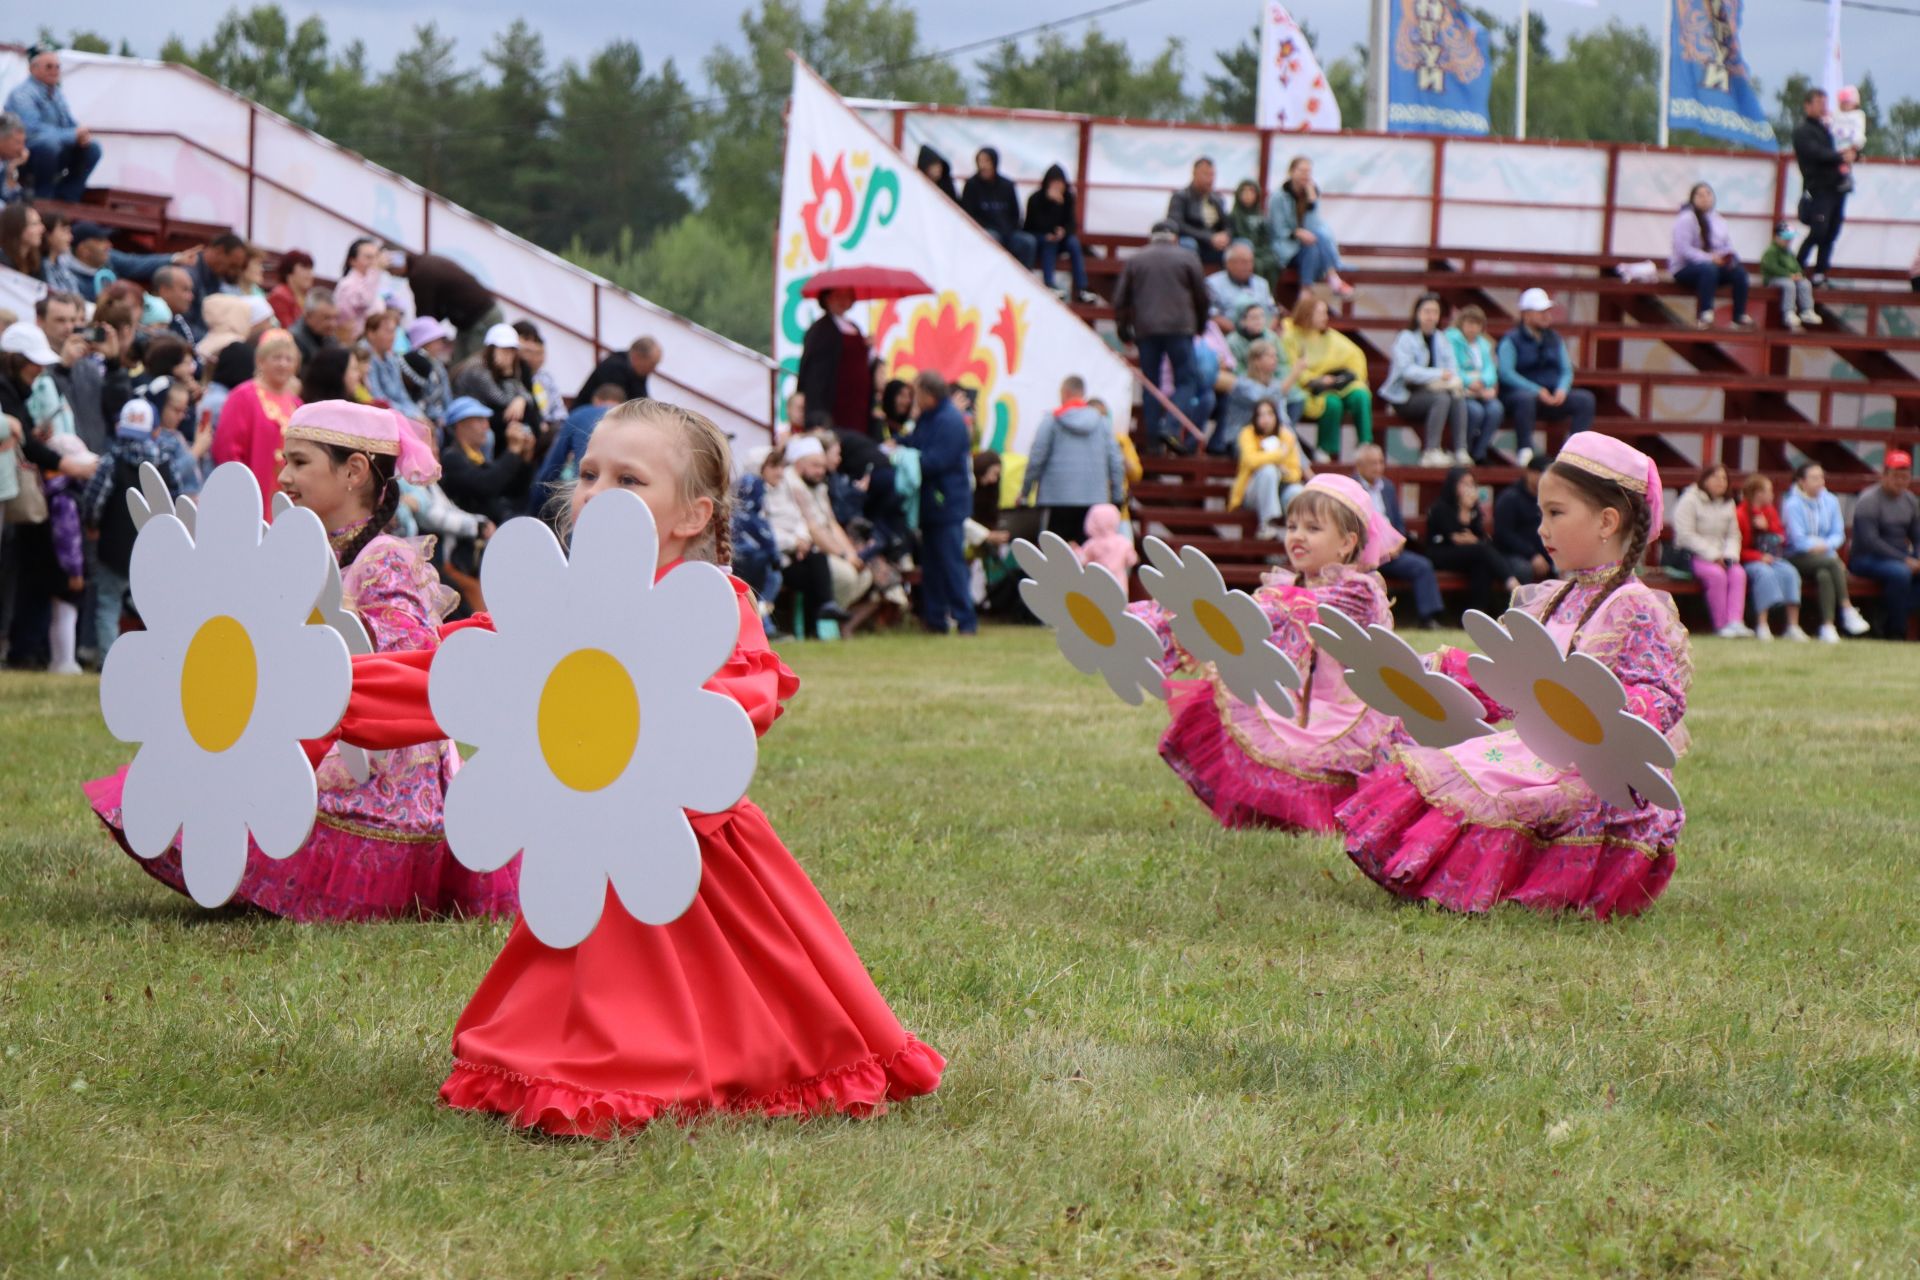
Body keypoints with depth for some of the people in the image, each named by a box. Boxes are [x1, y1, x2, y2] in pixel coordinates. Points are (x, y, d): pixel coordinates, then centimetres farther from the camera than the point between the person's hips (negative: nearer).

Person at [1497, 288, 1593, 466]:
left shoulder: (1554, 340, 19)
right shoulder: (1511, 340, -1)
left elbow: (1567, 370, 14)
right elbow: (1506, 373, -13)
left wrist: (1562, 389, -10)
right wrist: (1537, 391, -23)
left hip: (1552, 396, 6)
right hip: (1518, 393, -5)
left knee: (1585, 399, -17)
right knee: (1526, 398, -41)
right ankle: (1524, 452, -39)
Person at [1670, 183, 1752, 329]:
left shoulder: (1718, 221, 14)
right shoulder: (1685, 219, -8)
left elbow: (1728, 247, 13)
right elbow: (1684, 249, -18)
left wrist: (1729, 257, -12)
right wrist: (1709, 258, -27)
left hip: (1715, 263, 6)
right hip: (1685, 268, -6)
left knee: (1739, 271, -20)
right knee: (1708, 269, -39)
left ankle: (1740, 316, -19)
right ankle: (1703, 316, -43)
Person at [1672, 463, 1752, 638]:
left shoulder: (1728, 503, 15)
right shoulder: (1690, 500, -5)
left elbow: (1733, 535, 13)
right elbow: (1686, 535, -12)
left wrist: (1729, 555, -9)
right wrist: (1713, 556, -18)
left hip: (1720, 556, 5)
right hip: (1692, 555, -5)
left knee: (1738, 573, -26)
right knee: (1716, 574, -33)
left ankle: (1735, 622, -37)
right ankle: (1721, 625, -28)